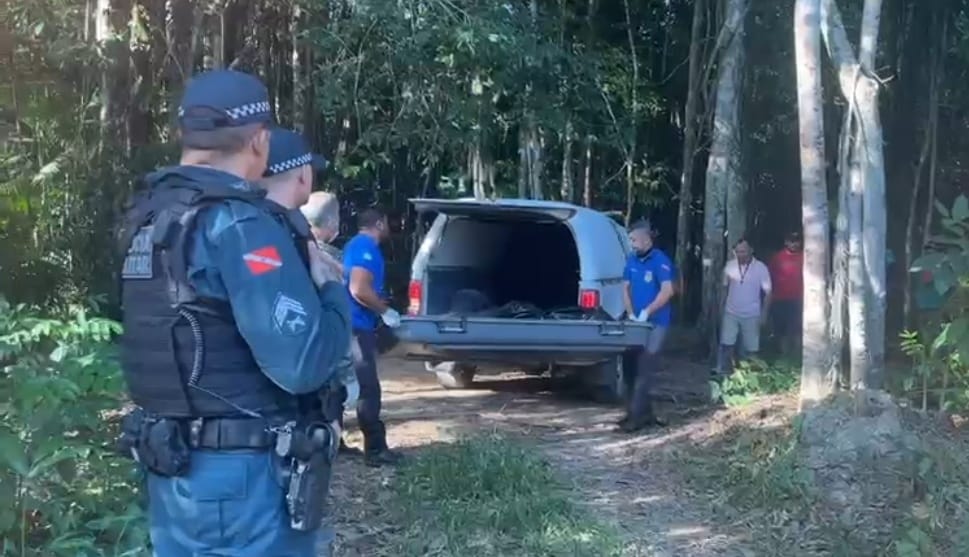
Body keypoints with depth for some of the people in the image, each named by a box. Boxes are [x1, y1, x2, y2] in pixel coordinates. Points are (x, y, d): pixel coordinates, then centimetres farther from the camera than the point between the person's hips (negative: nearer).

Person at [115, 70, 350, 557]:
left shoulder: (148, 216, 7)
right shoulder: (239, 224, -19)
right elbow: (302, 364, -25)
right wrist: (333, 292, -7)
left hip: (168, 465, 8)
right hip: (243, 471, -8)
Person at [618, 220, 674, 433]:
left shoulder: (660, 260, -13)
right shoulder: (631, 260, 7)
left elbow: (667, 291, -19)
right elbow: (626, 288, 12)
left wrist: (646, 312, -20)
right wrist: (631, 314, 0)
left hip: (656, 322, -7)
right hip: (638, 322, 7)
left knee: (644, 368, -8)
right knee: (637, 366, 10)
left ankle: (636, 415, -7)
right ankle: (645, 413, 19)